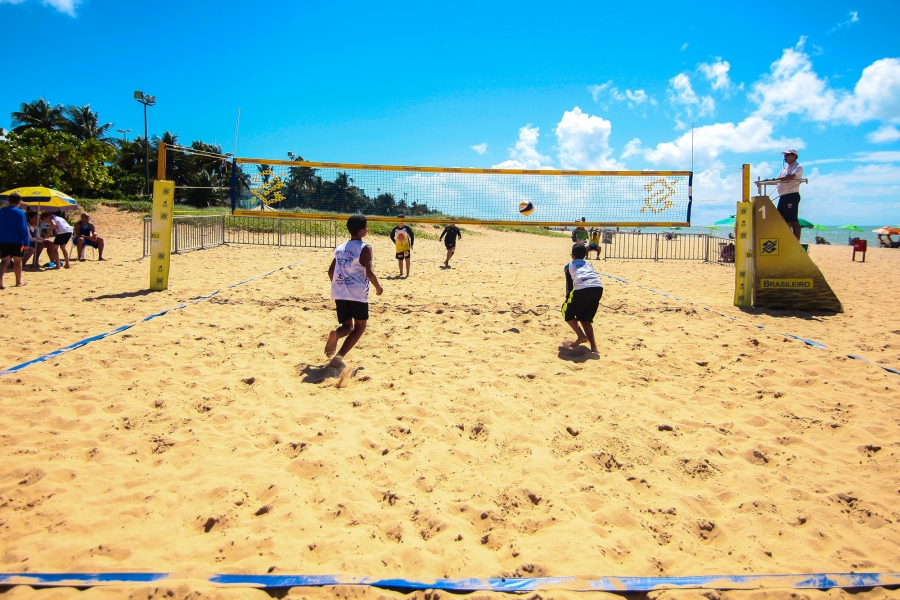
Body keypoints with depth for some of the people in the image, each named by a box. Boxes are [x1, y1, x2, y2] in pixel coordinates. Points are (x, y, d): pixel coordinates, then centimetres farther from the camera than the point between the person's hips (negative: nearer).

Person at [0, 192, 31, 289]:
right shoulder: (20, 212, -9)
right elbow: (23, 228, -12)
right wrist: (26, 242, -10)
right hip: (17, 240, -4)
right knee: (18, 260, 9)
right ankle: (19, 281, 18)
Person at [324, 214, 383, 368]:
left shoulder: (340, 248, 11)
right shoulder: (365, 248, -8)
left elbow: (331, 271, 14)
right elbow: (369, 272, -16)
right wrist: (378, 287, 0)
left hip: (340, 292, 6)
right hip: (358, 293, -5)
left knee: (347, 326, 18)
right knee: (359, 326, 11)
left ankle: (336, 334, -19)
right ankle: (339, 356, -4)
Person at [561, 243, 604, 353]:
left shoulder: (569, 265, 25)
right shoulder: (588, 264, 35)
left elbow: (569, 285, 22)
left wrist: (568, 298, 37)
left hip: (582, 288, -4)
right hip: (598, 287, 4)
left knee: (567, 312, 18)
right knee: (585, 317, 21)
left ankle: (581, 336, 2)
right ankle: (593, 346, 7)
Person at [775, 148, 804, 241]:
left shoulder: (798, 167, -3)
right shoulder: (785, 168, 22)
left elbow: (791, 176, -22)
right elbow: (778, 181, 21)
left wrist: (775, 179, -30)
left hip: (792, 196, -9)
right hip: (783, 196, 9)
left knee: (793, 221, -9)